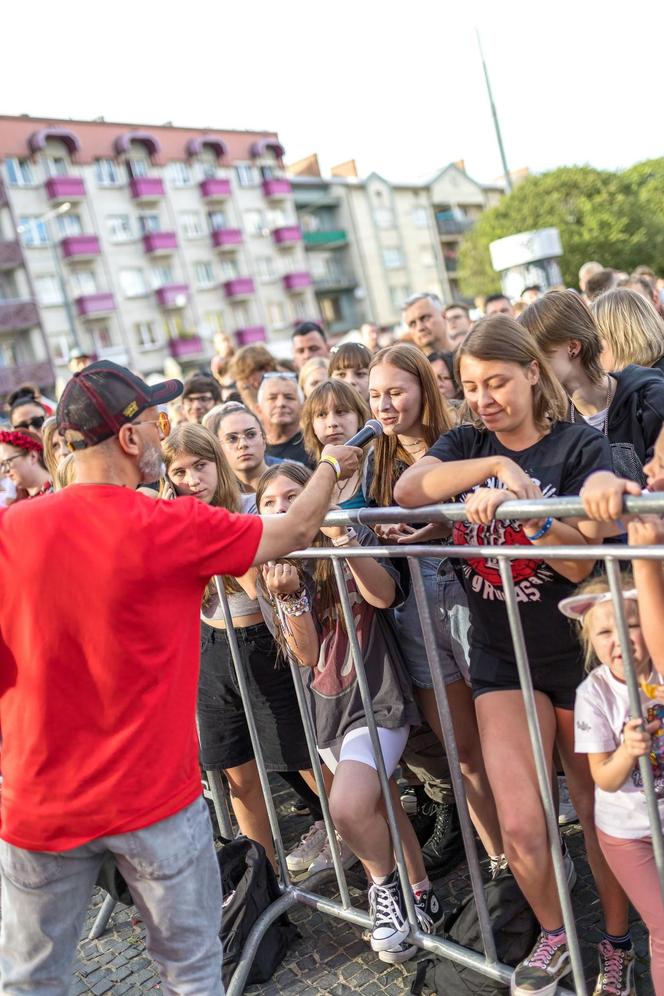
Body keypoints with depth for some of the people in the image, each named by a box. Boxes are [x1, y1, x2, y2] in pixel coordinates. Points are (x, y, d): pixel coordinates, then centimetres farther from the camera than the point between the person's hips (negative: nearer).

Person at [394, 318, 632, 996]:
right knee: (521, 827, -3)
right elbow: (407, 491, -18)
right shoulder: (467, 445, 3)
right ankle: (554, 934, 27)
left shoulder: (580, 446, -6)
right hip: (502, 656, 2)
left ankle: (617, 941, 36)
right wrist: (496, 465, -28)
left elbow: (581, 560, -16)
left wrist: (523, 507, -30)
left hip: (579, 652, -2)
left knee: (598, 810, 11)